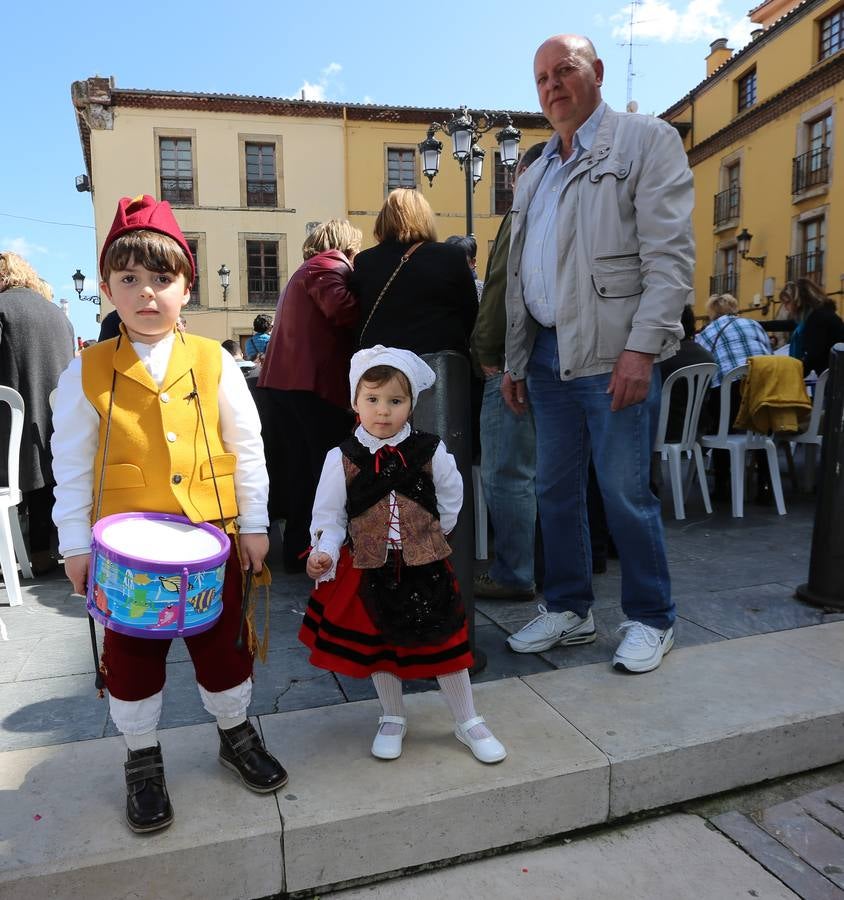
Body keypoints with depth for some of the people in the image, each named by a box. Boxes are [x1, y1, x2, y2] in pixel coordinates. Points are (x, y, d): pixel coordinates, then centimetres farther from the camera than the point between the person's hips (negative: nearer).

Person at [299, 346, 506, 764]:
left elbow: (451, 502, 6)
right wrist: (324, 553, -20)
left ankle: (468, 724, 30)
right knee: (377, 648, 15)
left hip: (425, 568, 0)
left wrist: (426, 537, 9)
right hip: (368, 569, 1)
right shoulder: (342, 459, -9)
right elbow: (330, 516, -5)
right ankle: (392, 720, 40)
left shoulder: (431, 452, -9)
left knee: (444, 644, 9)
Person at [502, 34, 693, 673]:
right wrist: (515, 361, 14)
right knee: (556, 489, 10)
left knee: (625, 493, -2)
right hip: (547, 352, 7)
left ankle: (651, 620, 18)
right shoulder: (535, 175, 20)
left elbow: (671, 253, -9)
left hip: (612, 353, -6)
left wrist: (642, 347, -19)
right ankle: (569, 610, 25)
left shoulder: (647, 140, 2)